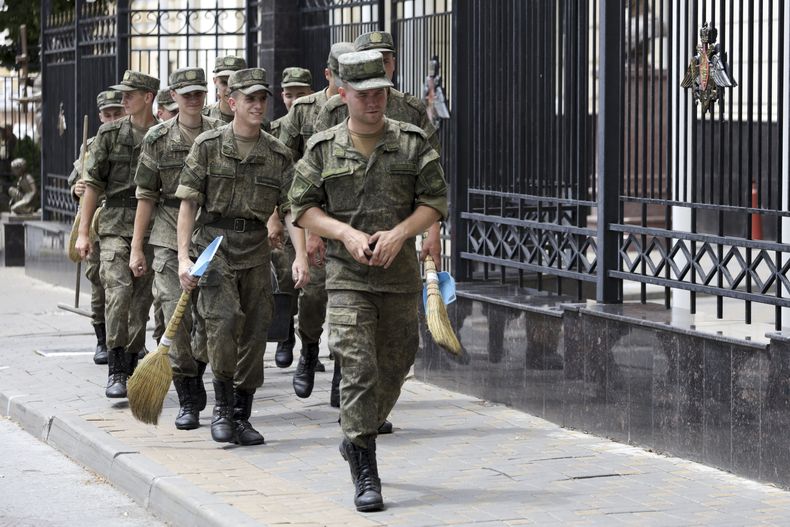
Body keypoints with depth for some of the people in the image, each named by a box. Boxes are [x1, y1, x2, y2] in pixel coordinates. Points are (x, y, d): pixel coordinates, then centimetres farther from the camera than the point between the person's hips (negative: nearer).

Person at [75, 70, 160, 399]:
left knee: (142, 298, 6)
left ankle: (131, 366, 18)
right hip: (116, 225, -1)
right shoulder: (111, 134, 3)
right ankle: (115, 371, -16)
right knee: (118, 291, -17)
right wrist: (83, 232, 0)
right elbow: (93, 184, 5)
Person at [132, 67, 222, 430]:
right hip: (170, 239, -1)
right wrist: (136, 247, 2)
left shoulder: (221, 135, 5)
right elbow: (146, 195, 5)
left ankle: (196, 372, 28)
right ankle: (187, 401, 2)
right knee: (176, 318, -7)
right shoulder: (158, 139, 4)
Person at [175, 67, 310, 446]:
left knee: (254, 334, 4)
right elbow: (188, 203, -1)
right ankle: (222, 405, -5)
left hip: (256, 251, 3)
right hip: (214, 245, -3)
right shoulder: (208, 145, 0)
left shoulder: (278, 155, 7)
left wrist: (301, 256, -11)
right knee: (223, 320, -21)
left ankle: (242, 417, 16)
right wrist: (183, 256, -9)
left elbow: (291, 208, 3)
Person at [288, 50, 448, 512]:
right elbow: (302, 207, 4)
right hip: (347, 277, -2)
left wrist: (399, 233, -14)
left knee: (393, 369, 12)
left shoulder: (414, 143, 3)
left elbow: (435, 201, 2)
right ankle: (365, 474, -9)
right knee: (359, 371, -11)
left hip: (401, 275, 2)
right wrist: (346, 234, -12)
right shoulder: (323, 149, 2)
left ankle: (356, 439, 37)